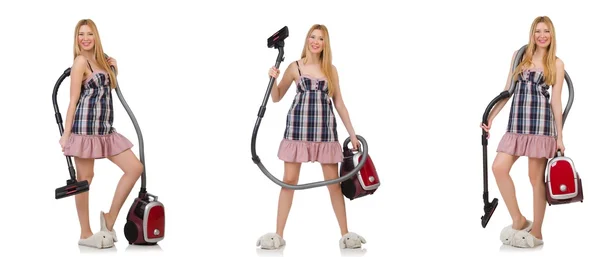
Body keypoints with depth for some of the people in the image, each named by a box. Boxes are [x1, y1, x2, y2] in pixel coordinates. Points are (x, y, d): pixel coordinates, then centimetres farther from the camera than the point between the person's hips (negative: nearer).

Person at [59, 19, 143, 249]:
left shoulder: (99, 60, 17)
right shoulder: (80, 61, -6)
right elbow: (73, 99, -9)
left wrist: (114, 70, 17)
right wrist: (66, 134, -11)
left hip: (105, 128, 8)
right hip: (86, 126, -8)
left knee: (135, 168, 3)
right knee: (85, 178, -2)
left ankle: (110, 218, 10)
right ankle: (85, 234, 5)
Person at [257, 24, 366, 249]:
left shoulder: (331, 70, 9)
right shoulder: (295, 67, 4)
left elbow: (339, 104, 12)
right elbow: (276, 97, 10)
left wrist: (352, 134, 10)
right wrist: (273, 80, -10)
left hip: (325, 129, 2)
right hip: (298, 127, -1)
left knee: (334, 182, 2)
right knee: (289, 180, -2)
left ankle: (345, 233, 10)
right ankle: (279, 234, 1)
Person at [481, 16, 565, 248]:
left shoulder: (556, 64, 5)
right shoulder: (519, 56, 12)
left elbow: (556, 101, 3)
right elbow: (507, 90, 14)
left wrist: (559, 136, 0)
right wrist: (491, 117, 9)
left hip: (541, 123, -3)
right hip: (517, 123, 4)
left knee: (536, 177, -1)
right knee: (499, 167, -9)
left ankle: (536, 232, 8)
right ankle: (518, 221, 5)